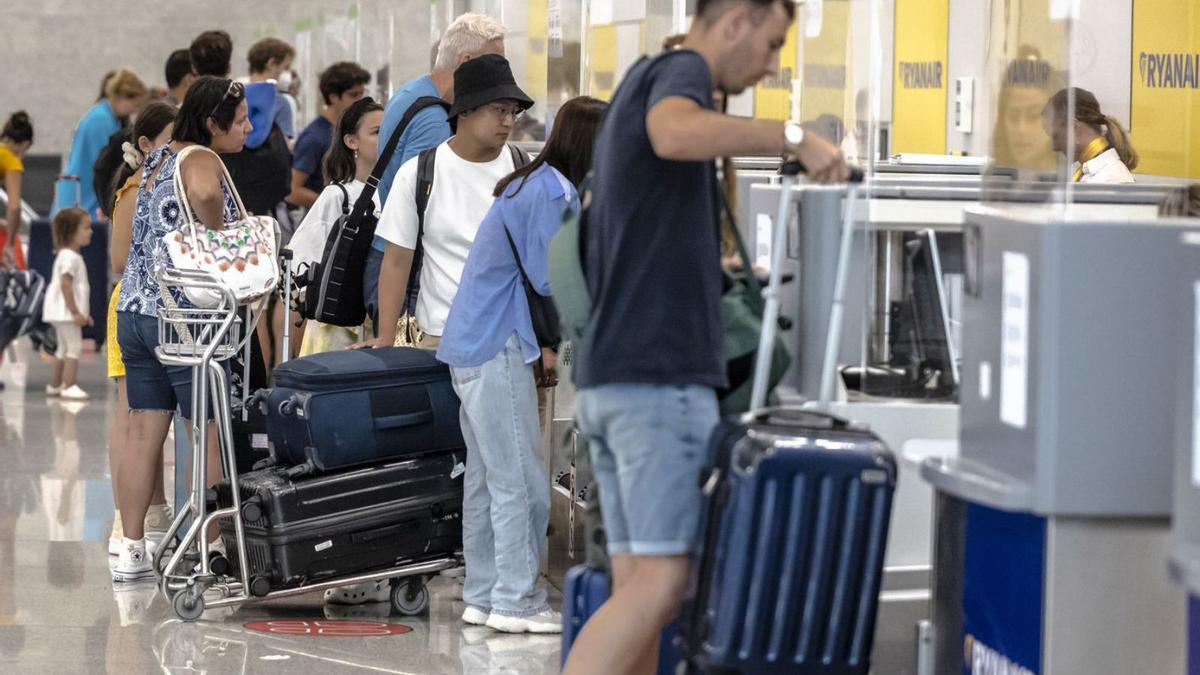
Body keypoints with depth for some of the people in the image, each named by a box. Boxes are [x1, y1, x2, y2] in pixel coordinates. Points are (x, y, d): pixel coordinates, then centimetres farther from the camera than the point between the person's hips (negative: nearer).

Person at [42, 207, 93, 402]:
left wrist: (81, 312, 22)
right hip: (66, 310, -11)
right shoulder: (70, 257, -18)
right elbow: (65, 285, -26)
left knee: (64, 348, 18)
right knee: (74, 346, -12)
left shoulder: (68, 256, 16)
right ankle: (69, 387, -15)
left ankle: (55, 385, 26)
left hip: (64, 312, 11)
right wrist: (75, 312, -26)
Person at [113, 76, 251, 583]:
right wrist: (221, 236, -19)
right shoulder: (202, 160, -12)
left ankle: (131, 551, 10)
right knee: (212, 436, 0)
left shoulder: (158, 158, 15)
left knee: (144, 434, 9)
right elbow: (203, 193, -36)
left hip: (135, 311, 8)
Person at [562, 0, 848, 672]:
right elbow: (676, 135, -32)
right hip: (661, 377, -10)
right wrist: (792, 134, -23)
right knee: (661, 582, -15)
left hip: (613, 376, 10)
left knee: (642, 586, 6)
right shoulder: (679, 72, -6)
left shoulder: (640, 86, 24)